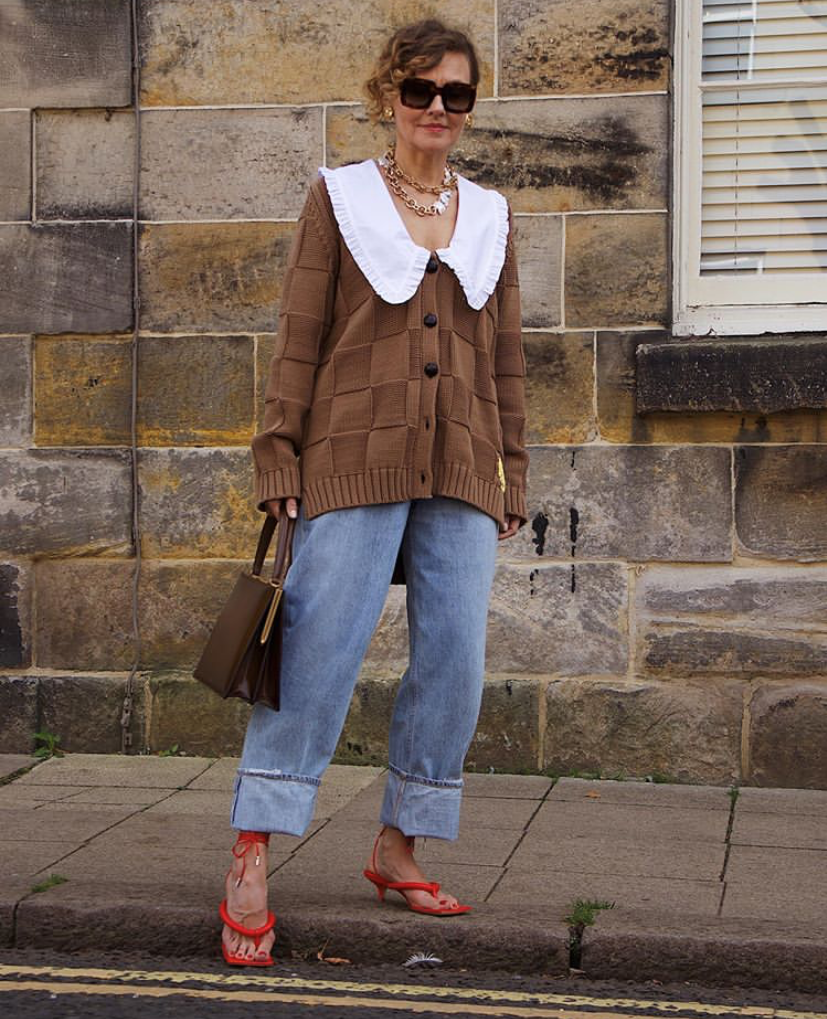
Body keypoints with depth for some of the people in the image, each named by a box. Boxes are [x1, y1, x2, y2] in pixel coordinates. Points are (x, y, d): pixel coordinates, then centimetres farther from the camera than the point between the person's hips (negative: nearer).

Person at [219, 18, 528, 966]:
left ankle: (397, 848, 15)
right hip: (356, 461, -4)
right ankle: (249, 865, -2)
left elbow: (505, 358, 17)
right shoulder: (338, 197, 6)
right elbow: (299, 340, 1)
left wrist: (513, 479, 13)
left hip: (460, 472, 4)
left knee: (454, 661, 1)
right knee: (320, 649, -8)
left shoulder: (489, 216, 16)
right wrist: (278, 459, -5)